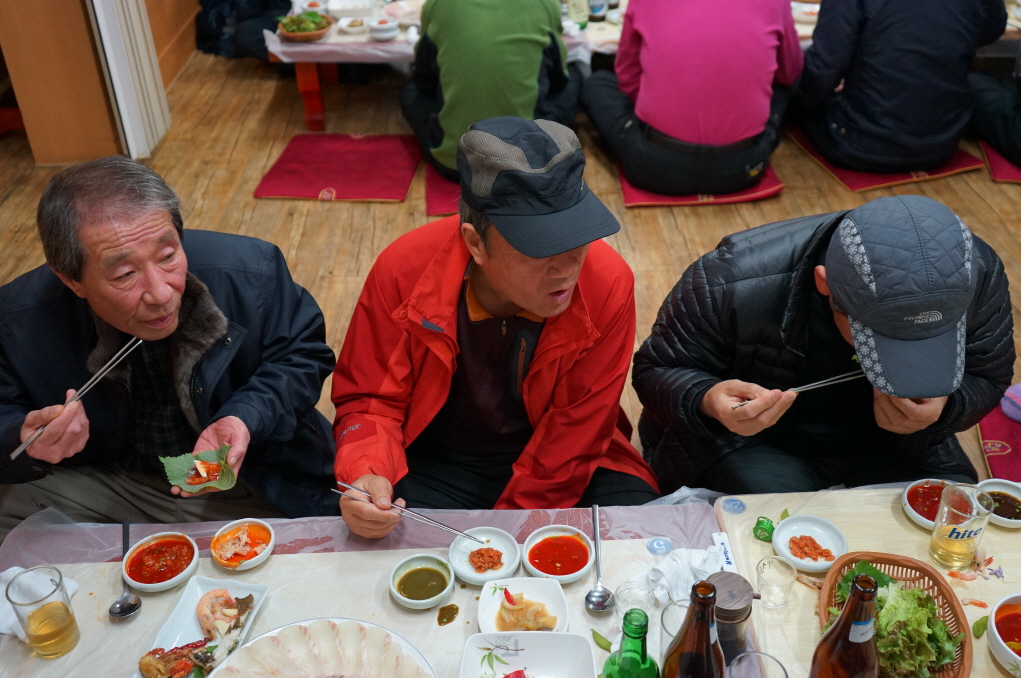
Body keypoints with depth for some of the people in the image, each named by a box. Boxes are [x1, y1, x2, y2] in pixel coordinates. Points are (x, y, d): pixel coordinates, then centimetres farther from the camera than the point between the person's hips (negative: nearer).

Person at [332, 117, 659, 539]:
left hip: (562, 463, 1)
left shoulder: (607, 284, -21)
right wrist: (366, 474, -29)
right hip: (441, 462, -1)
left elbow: (572, 439, -14)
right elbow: (370, 398, -8)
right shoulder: (404, 270, -20)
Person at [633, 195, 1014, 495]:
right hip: (753, 436, -3)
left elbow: (987, 381, -6)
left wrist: (943, 407, -31)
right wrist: (707, 402, -45)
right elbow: (657, 371, -21)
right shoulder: (735, 282, -34)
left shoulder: (979, 277, -23)